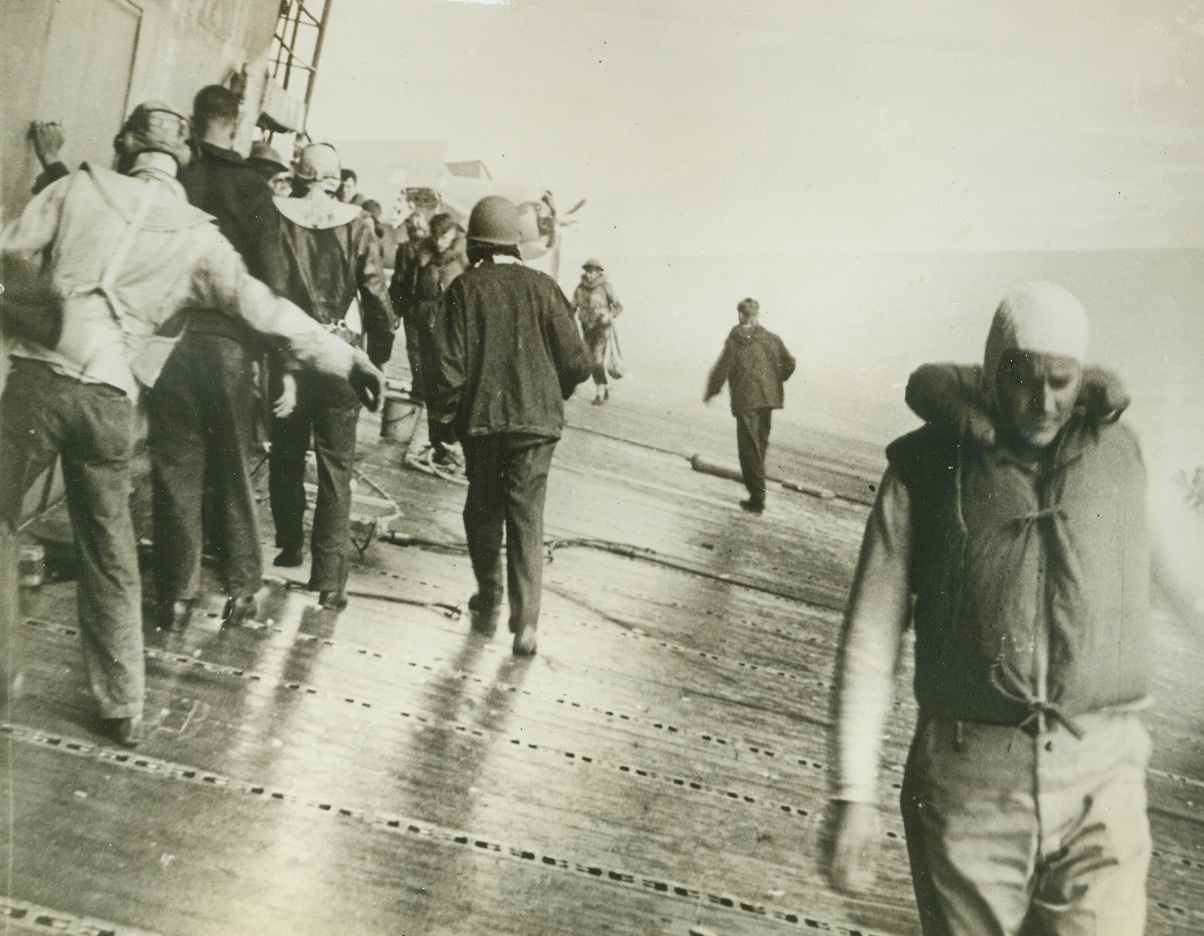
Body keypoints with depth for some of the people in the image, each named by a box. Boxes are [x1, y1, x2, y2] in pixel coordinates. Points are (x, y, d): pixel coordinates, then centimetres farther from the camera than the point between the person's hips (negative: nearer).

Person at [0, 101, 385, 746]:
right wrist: (345, 359, 1)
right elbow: (262, 308, -2)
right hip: (110, 400, 2)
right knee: (109, 553, 13)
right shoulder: (197, 236, 6)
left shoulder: (82, 188, 6)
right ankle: (122, 707, 20)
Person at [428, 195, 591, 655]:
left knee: (483, 509, 18)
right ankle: (525, 621, -3)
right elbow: (576, 362, -2)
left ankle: (489, 603, 27)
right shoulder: (542, 287, -2)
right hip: (536, 417, 0)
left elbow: (450, 366, -8)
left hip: (480, 418, 0)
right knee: (526, 517, 4)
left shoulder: (464, 288, -5)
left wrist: (443, 419, 5)